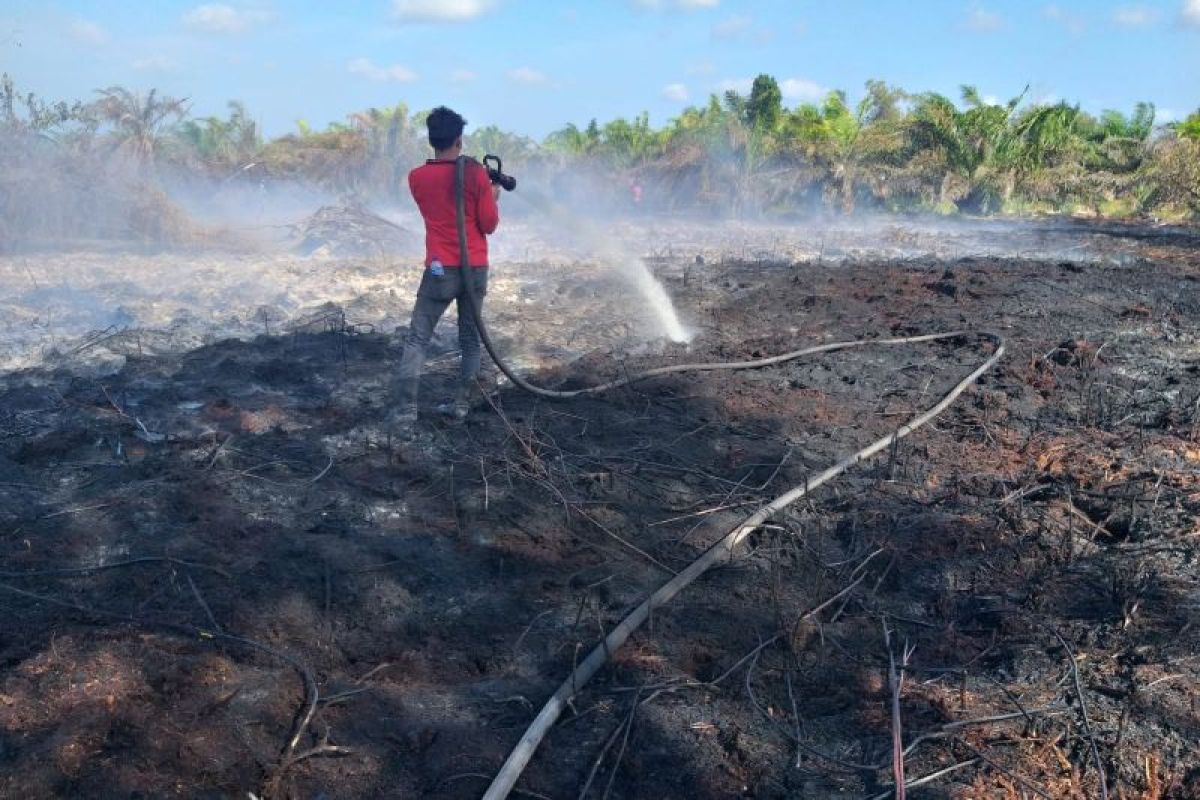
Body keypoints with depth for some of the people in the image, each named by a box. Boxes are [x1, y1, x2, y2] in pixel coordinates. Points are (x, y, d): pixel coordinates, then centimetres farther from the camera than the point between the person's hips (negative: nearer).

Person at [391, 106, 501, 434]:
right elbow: (489, 225, -2)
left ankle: (406, 410, -8)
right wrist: (493, 196, 16)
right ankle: (461, 404, 16)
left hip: (440, 269, 0)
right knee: (470, 339, 14)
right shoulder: (476, 173, -6)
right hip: (475, 269, 1)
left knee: (417, 340, 2)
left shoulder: (417, 178, 1)